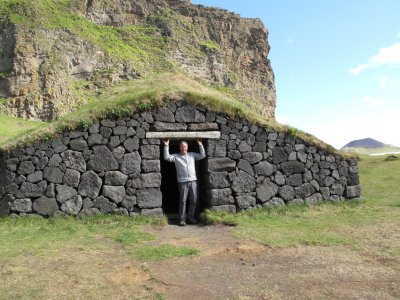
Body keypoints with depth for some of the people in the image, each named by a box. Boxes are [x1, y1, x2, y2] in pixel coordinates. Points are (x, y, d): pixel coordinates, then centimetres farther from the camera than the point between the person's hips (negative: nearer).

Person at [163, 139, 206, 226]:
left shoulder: (192, 155, 17)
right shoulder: (176, 156, 7)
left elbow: (203, 155, 15)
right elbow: (167, 157, -7)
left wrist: (200, 145, 9)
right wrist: (166, 145, -11)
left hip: (193, 180, 3)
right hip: (182, 181, -3)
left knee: (194, 200, 6)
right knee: (183, 200, -3)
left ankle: (190, 217, 19)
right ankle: (182, 219, 4)